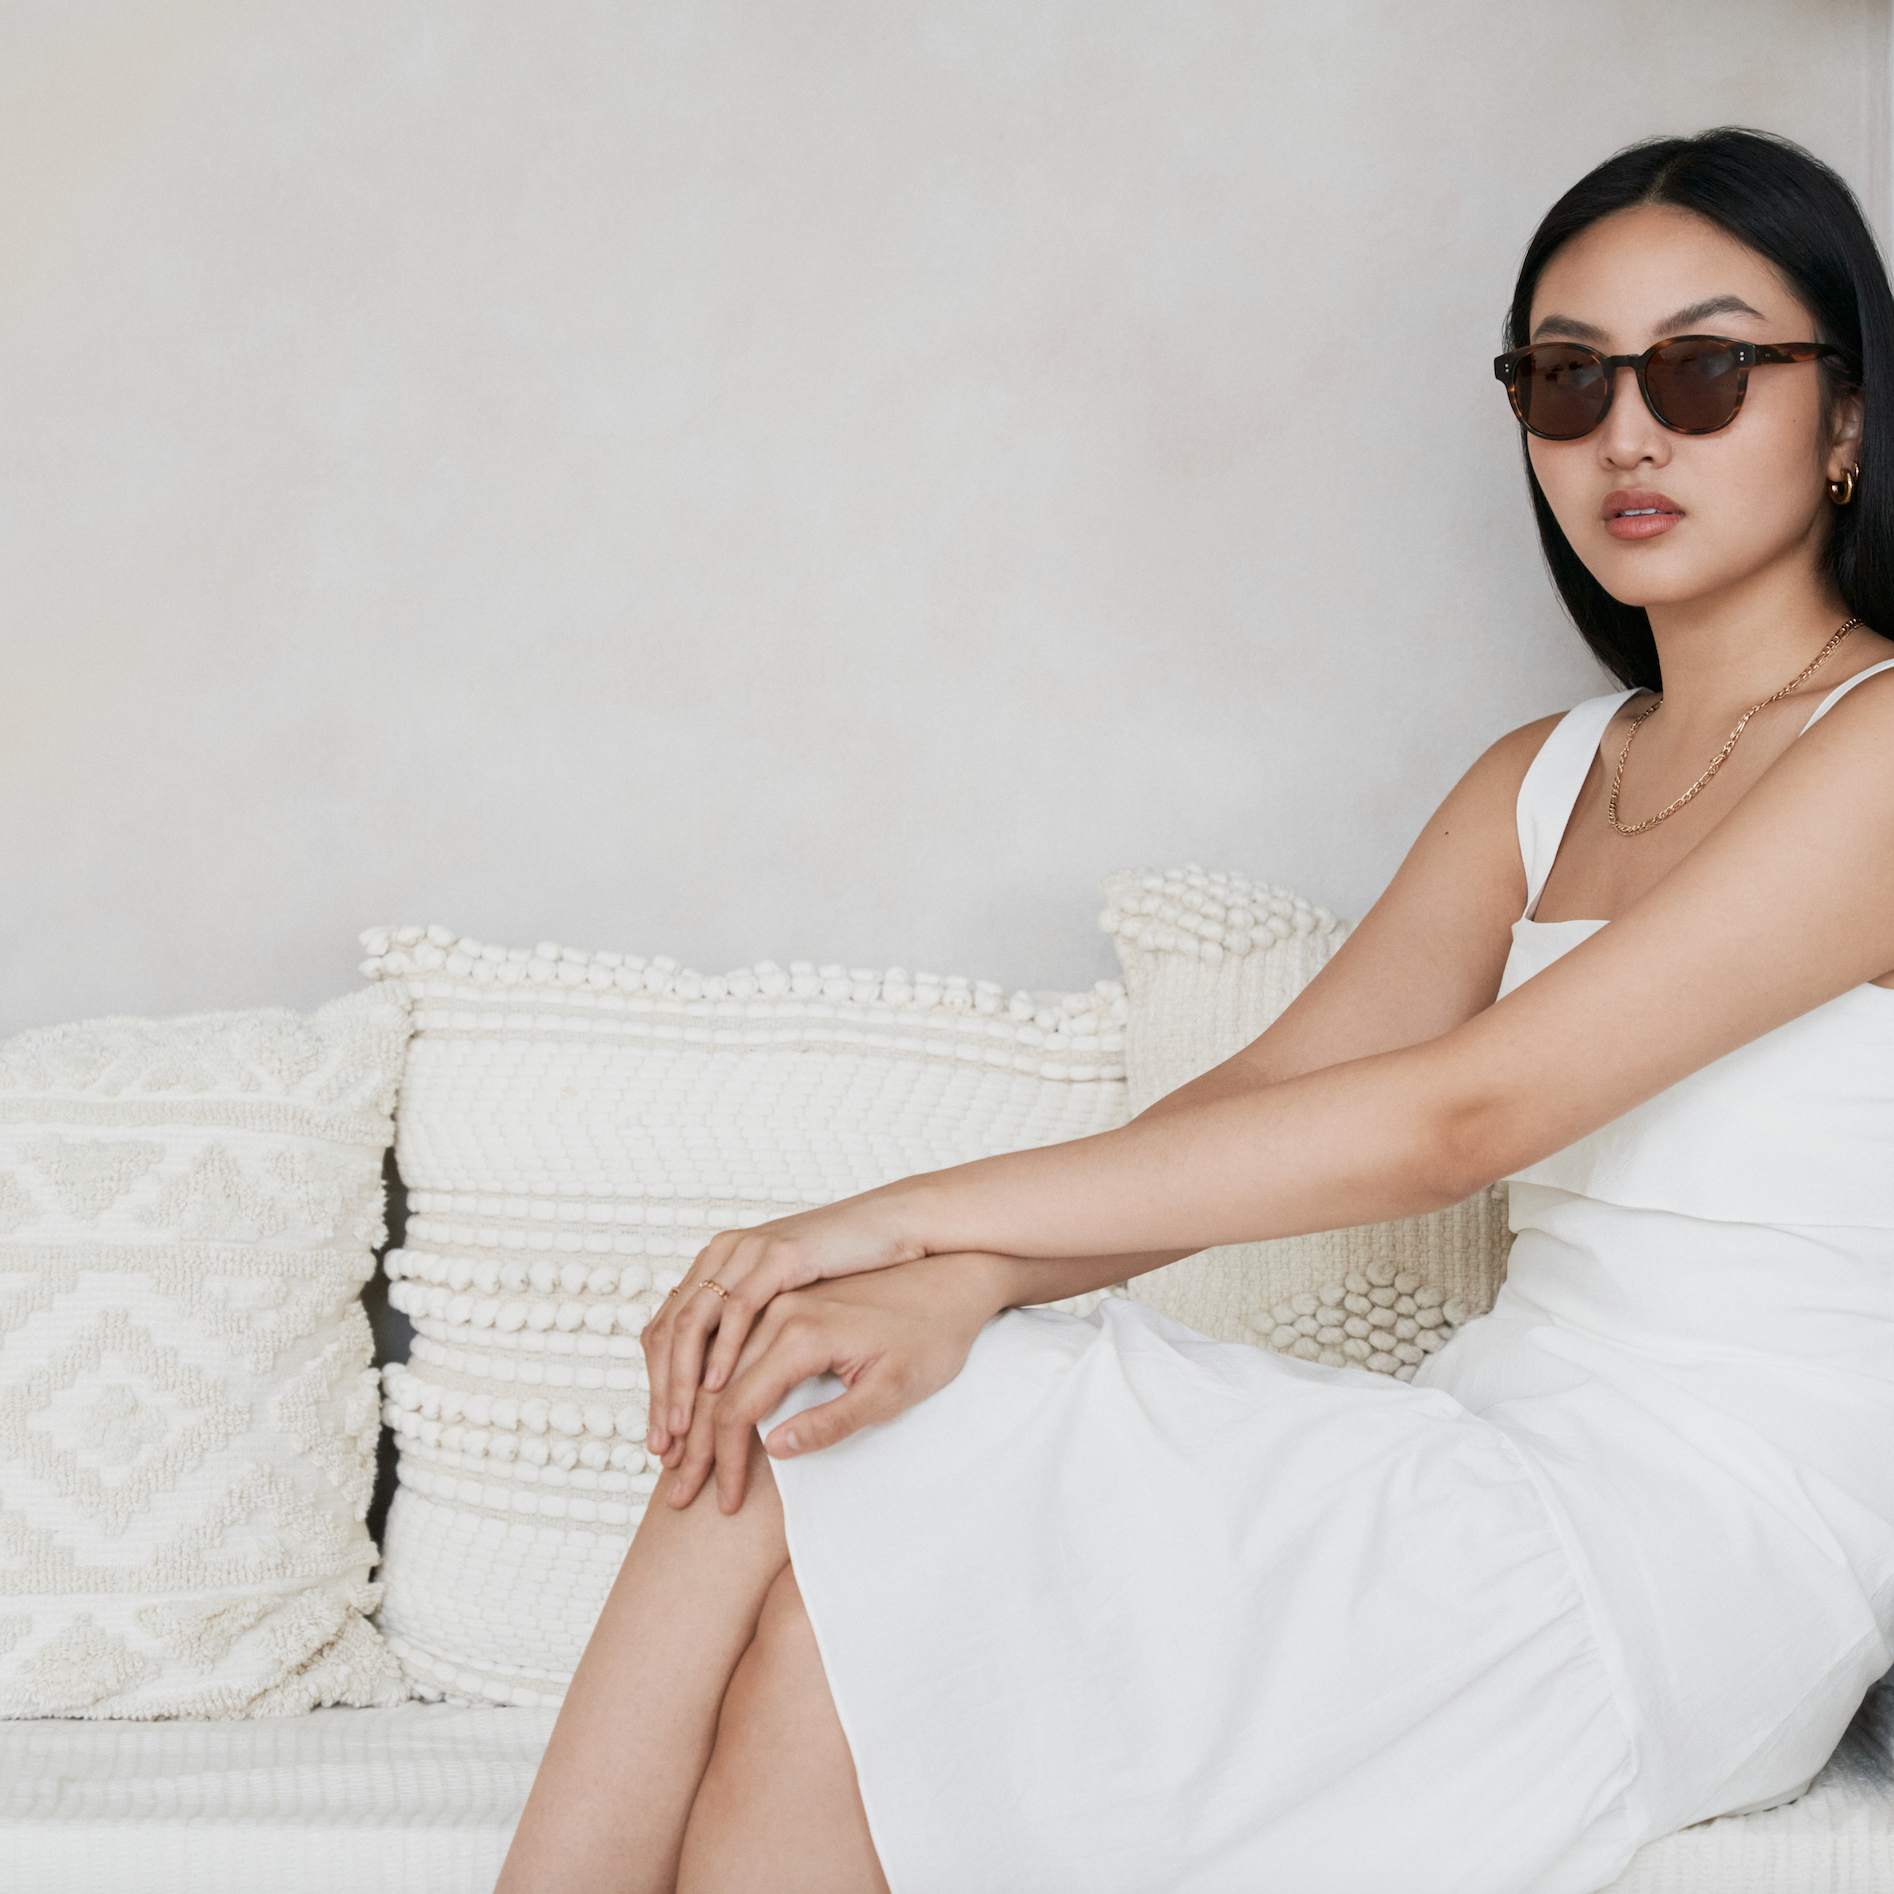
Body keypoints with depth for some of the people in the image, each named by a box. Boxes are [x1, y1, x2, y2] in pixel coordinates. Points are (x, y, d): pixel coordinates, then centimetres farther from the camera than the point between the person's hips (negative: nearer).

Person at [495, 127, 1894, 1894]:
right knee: (776, 1435, -16)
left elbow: (1461, 1112, -18)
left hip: (1703, 1553, -6)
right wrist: (956, 1278, -16)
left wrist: (915, 1211, -16)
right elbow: (1269, 1094, 4)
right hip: (1499, 1460, 6)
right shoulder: (1541, 781, 16)